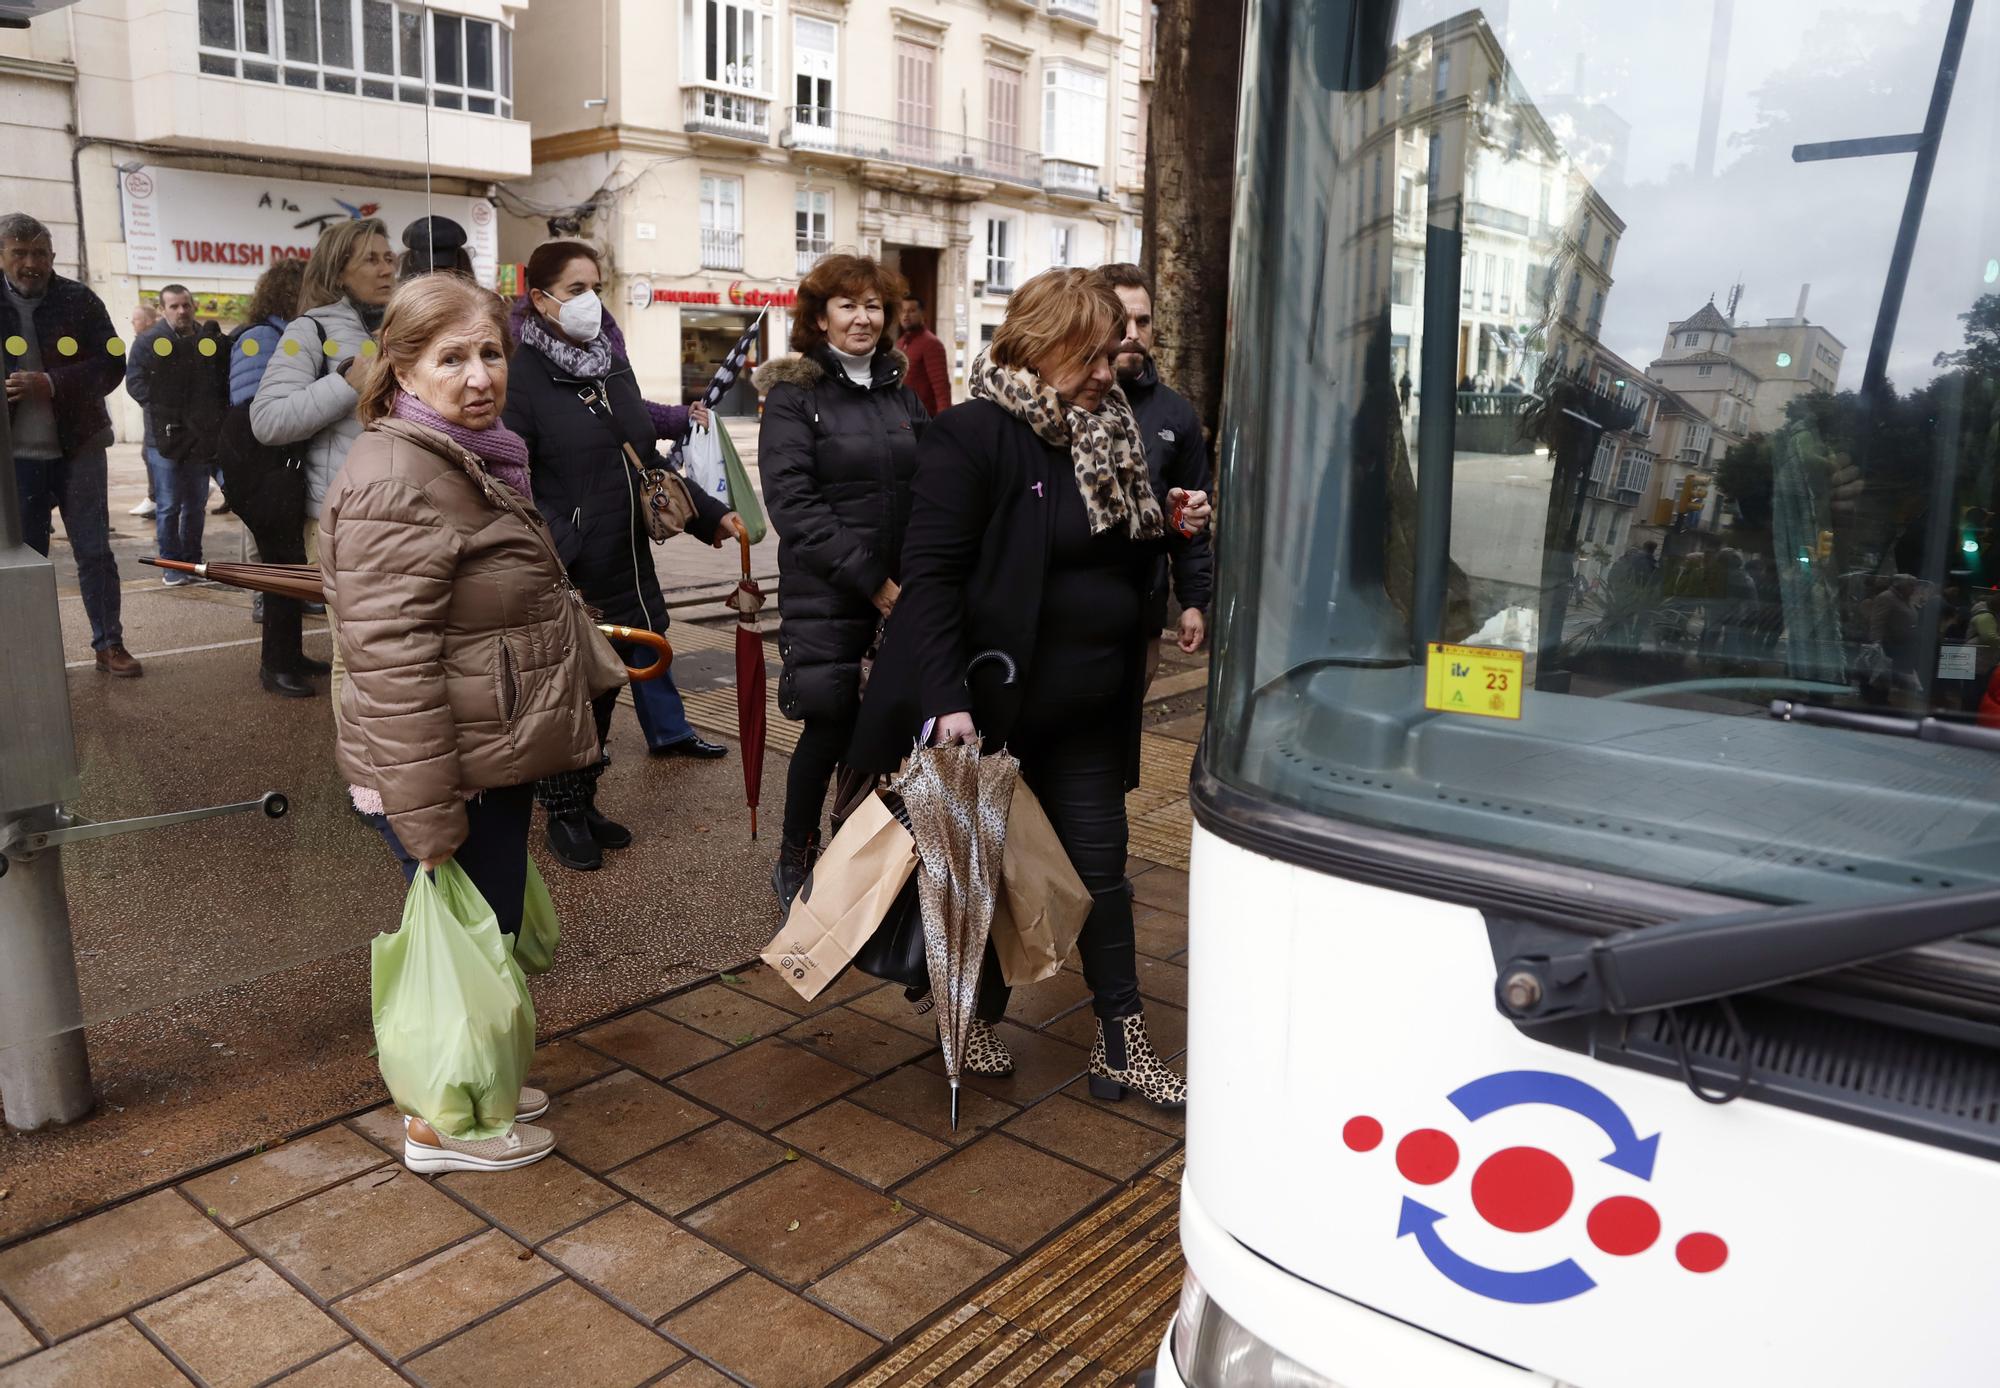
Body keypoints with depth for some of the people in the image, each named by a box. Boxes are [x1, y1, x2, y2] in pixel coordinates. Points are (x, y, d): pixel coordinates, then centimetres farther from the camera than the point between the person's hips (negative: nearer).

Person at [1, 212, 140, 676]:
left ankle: (109, 644, 13)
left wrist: (50, 384, -20)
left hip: (77, 449, -1)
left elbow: (111, 365, -9)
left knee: (94, 550, 4)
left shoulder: (80, 301, -3)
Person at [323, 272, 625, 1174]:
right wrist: (427, 815, -26)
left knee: (490, 933, 21)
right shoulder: (396, 482, -21)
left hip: (494, 760, 10)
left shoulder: (471, 462, 13)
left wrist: (598, 668, 35)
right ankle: (440, 1125, 26)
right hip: (452, 775, -10)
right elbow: (390, 660, -26)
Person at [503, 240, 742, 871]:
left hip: (625, 566, 7)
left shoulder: (613, 365, 12)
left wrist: (711, 513, 16)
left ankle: (585, 803, 33)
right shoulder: (523, 376, -12)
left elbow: (647, 460, 20)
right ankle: (563, 815, 25)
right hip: (565, 580, -7)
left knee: (604, 687, 16)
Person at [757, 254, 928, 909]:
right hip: (825, 599, -4)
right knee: (831, 727, 0)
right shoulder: (794, 394, -2)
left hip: (903, 593, 4)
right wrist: (873, 582, -15)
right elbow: (793, 503, -12)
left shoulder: (899, 388, 13)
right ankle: (795, 862, 21)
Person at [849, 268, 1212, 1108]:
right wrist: (946, 700, -27)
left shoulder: (1106, 433, 8)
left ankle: (1121, 1047, 23)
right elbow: (931, 574, -21)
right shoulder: (972, 436, -15)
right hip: (993, 708, -6)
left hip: (1087, 715, 7)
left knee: (1101, 872, 11)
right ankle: (979, 1020, 34)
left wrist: (1170, 526, 0)